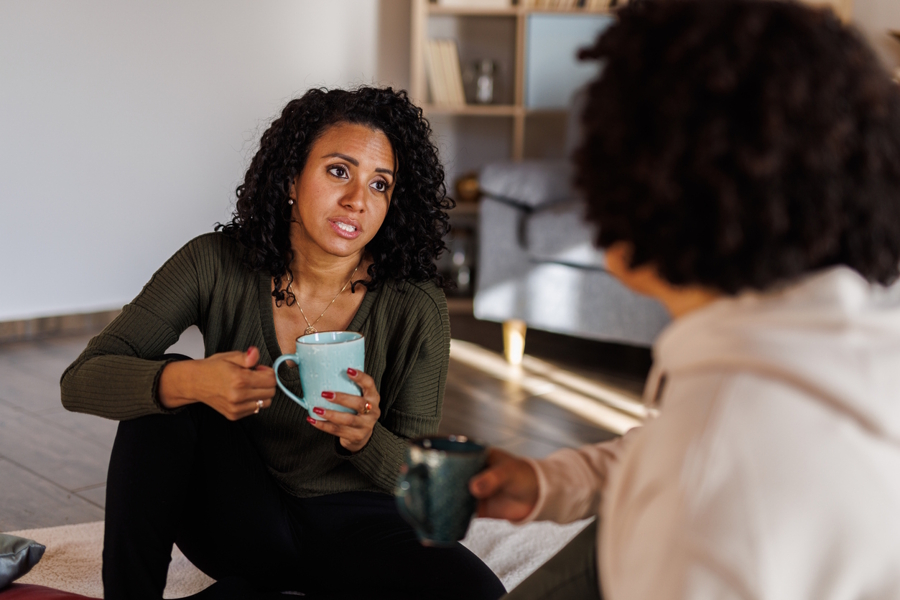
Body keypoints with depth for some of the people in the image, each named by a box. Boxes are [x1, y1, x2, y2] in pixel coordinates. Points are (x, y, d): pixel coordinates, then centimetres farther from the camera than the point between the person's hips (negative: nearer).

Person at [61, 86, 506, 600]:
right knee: (163, 389, -23)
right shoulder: (216, 265, -13)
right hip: (237, 515, 0)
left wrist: (365, 439, -32)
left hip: (352, 520, 0)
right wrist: (191, 381, -37)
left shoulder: (415, 307, -16)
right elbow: (82, 380, -18)